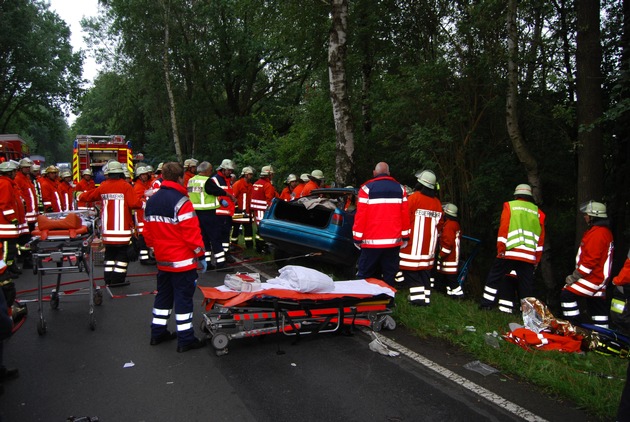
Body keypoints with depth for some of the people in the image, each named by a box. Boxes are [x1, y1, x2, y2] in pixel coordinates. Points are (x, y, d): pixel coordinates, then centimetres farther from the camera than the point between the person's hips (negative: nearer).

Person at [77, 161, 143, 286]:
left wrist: (80, 195, 40)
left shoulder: (103, 187, 5)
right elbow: (135, 203, -18)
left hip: (107, 228, 5)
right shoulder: (126, 186, -10)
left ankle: (108, 279, 19)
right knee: (122, 252, 2)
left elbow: (90, 196, 20)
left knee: (110, 252, 16)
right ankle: (117, 279, -1)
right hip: (122, 228, -5)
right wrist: (141, 202, 3)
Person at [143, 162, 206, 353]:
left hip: (163, 260, 8)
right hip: (183, 261, -8)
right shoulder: (181, 202, -18)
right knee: (183, 298, 0)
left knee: (163, 295, 19)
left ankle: (158, 332, 28)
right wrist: (200, 255, -10)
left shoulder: (151, 201, 8)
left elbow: (148, 233, 13)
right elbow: (192, 233, -19)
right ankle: (185, 339, 6)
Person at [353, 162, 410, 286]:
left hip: (371, 241, -3)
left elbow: (360, 215, -7)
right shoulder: (400, 189, 7)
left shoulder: (367, 188, -4)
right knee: (389, 276, 8)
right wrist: (405, 237, 13)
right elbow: (405, 215, 5)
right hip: (394, 241, 3)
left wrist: (357, 238, -1)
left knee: (365, 276, 5)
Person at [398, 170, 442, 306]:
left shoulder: (414, 198, -12)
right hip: (429, 245, 6)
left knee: (411, 271, 0)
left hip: (413, 244, -6)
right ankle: (426, 297, 16)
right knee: (426, 271, 13)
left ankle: (417, 297, -4)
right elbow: (439, 224, 12)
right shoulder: (437, 203, 6)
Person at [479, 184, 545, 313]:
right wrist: (537, 259, 16)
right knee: (527, 286, 6)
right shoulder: (538, 212, 15)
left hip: (510, 252, -3)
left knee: (495, 277, 8)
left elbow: (503, 228, -4)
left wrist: (501, 249, -5)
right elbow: (541, 238, 13)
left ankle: (486, 304, 4)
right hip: (529, 257, 3)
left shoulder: (509, 206, 6)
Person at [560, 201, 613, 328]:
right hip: (599, 277, 11)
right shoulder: (605, 232, 17)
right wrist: (576, 274, 19)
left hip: (592, 277, -11)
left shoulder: (597, 233, -18)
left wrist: (575, 276, -16)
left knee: (567, 295, -12)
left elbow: (591, 260, -23)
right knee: (597, 305, 14)